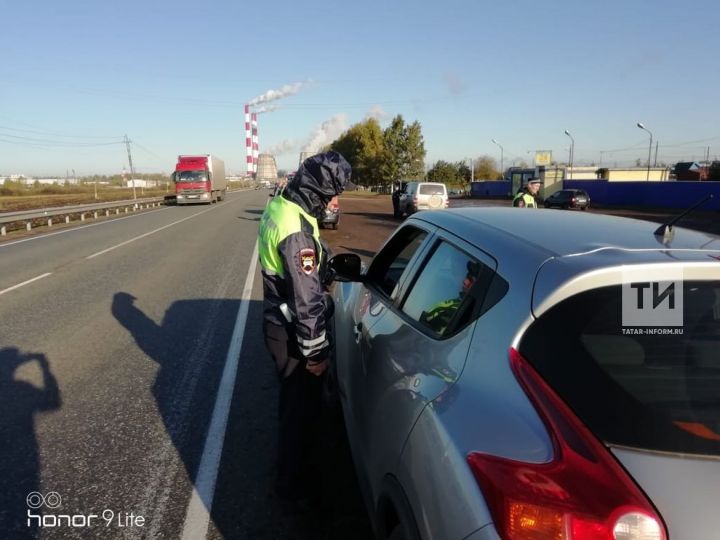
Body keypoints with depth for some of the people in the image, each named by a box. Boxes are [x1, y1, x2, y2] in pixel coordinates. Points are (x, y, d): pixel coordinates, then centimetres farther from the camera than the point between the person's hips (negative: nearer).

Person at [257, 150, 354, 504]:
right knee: (302, 406, 9)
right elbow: (306, 299, -26)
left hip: (280, 323, 10)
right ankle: (293, 484, 29)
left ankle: (292, 465, 50)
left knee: (294, 401, 27)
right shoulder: (296, 230, -29)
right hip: (293, 333, -10)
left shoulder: (280, 206, 3)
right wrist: (315, 351, -18)